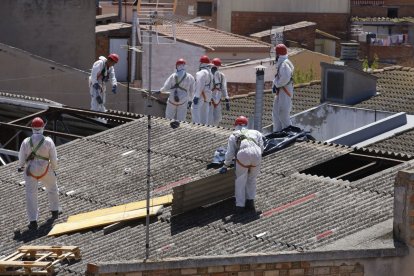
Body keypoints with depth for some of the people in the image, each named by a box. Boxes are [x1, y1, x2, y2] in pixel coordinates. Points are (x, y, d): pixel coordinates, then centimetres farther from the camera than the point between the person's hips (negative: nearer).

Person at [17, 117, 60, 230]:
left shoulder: (26, 142, -11)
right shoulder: (48, 141, -13)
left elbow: (21, 158, -1)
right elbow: (54, 158, -5)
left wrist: (21, 166, 21)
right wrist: (54, 169, 14)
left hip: (30, 171, 0)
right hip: (45, 170, 0)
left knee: (31, 195, 6)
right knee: (52, 188, 27)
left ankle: (33, 221, 1)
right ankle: (55, 211, 41)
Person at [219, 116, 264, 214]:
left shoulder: (234, 135, 25)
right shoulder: (256, 133, 31)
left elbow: (230, 152, 18)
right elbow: (261, 148, 19)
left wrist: (225, 166, 26)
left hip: (243, 154, -2)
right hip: (256, 154, 2)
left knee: (240, 181, 11)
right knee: (252, 180, 22)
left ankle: (240, 205, 9)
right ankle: (250, 201, 15)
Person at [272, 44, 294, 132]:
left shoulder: (285, 64, -19)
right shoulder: (280, 63, 14)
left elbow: (285, 78, -28)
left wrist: (276, 84, -15)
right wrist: (275, 84, 5)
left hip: (285, 91, -11)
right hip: (280, 91, 11)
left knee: (283, 113, -9)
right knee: (275, 112, 15)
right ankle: (277, 131, 21)